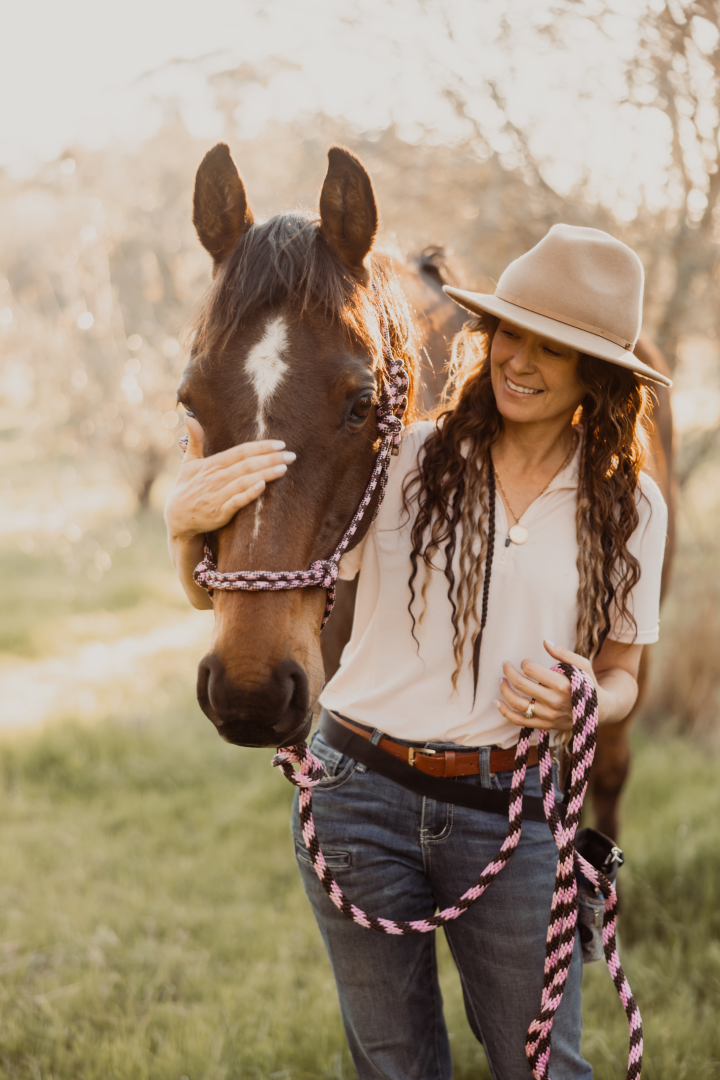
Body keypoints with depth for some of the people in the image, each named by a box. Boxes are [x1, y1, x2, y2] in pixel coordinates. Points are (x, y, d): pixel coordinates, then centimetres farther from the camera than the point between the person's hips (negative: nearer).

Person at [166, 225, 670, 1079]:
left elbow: (622, 672, 9)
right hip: (362, 795, 0)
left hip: (508, 811, 1)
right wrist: (194, 528, -31)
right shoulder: (400, 463, -7)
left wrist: (586, 703, -15)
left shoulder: (630, 506, -1)